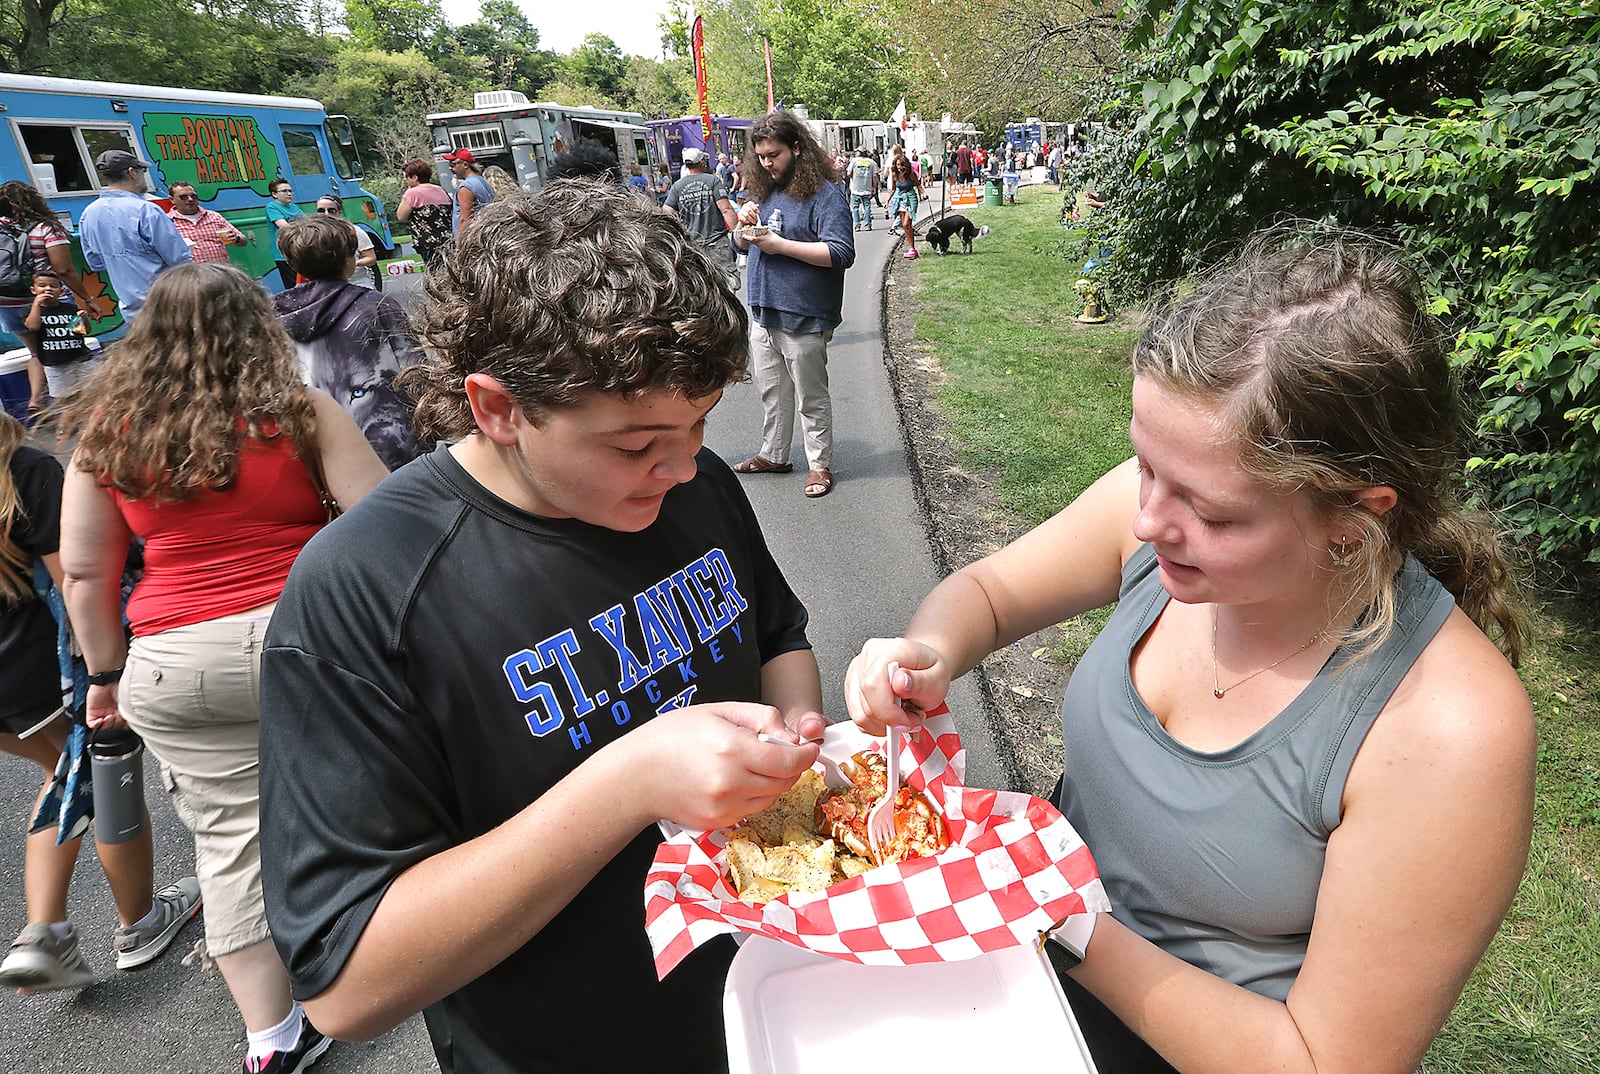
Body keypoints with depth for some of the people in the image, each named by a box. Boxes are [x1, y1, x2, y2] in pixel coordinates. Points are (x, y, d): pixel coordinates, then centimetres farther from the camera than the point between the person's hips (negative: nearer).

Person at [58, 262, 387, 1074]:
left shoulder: (106, 434, 5)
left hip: (178, 670, 3)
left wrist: (106, 674, 19)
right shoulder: (301, 414, -4)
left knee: (229, 838, 12)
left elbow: (85, 572, 8)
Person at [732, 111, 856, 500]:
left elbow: (841, 254, -20)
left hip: (803, 318, -7)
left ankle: (820, 464, 18)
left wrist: (780, 245, -20)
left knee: (811, 397, 5)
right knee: (772, 392, 18)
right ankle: (773, 455, 33)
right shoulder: (764, 190, 13)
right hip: (763, 311, 8)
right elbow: (741, 244, 22)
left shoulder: (823, 194, -11)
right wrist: (744, 224, -3)